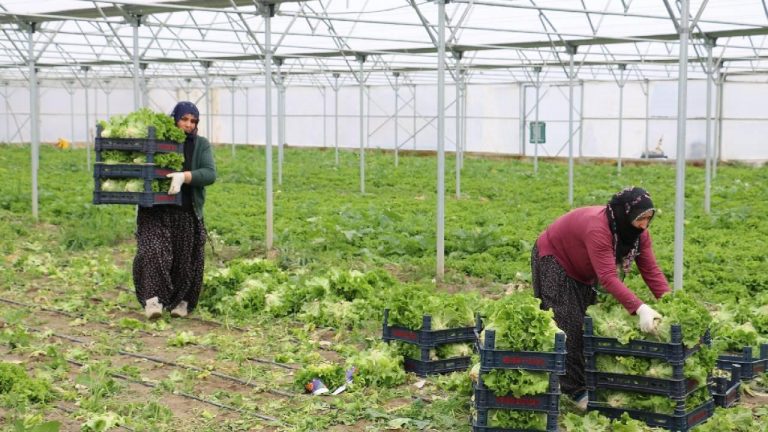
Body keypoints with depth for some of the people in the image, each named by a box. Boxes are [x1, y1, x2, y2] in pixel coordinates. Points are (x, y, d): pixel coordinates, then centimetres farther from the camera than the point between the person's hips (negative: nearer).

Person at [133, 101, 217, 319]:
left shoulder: (200, 145, 5)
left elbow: (210, 174, -9)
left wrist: (184, 176, -25)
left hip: (187, 213, 1)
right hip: (155, 211, -1)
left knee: (185, 260, 8)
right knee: (153, 252, -19)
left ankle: (181, 301, 25)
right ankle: (153, 299, -20)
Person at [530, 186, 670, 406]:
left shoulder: (639, 232, -17)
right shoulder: (597, 228, -41)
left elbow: (651, 270, -18)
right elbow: (608, 278, -47)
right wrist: (640, 308, -54)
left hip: (583, 269, 8)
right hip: (554, 261, -8)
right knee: (569, 325, -11)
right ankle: (576, 390, -6)